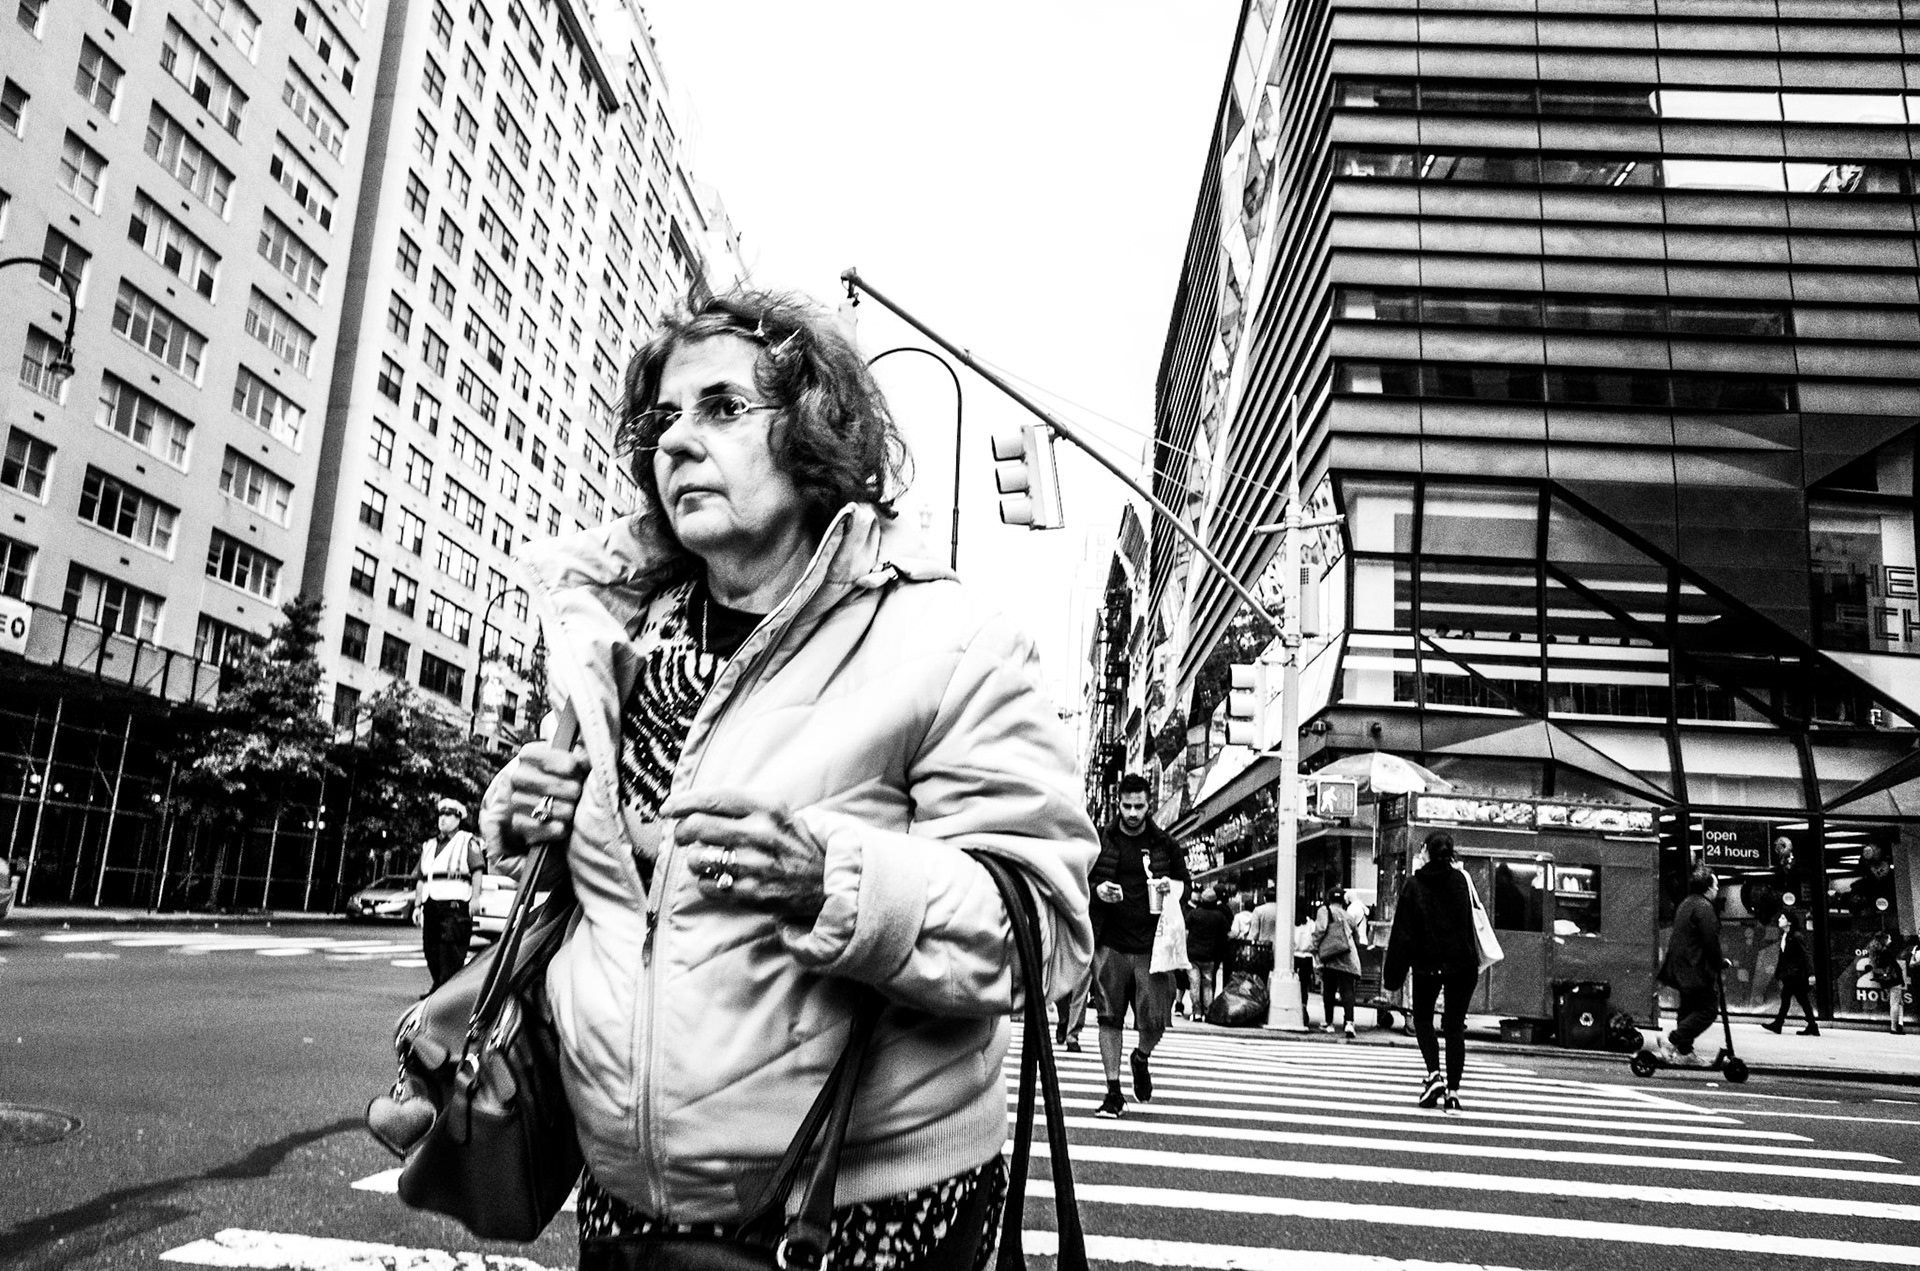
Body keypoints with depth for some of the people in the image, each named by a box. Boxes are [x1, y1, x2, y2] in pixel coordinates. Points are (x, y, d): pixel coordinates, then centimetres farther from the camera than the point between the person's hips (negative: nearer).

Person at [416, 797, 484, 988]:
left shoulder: (468, 841, 5)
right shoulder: (428, 845, 23)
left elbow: (477, 871, -4)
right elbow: (421, 879, 24)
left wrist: (475, 898, -15)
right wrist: (418, 906, 17)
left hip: (455, 905, -6)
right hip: (430, 904, 6)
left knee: (451, 952, -11)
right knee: (431, 951, 6)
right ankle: (438, 987, 16)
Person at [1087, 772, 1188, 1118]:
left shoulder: (1165, 844, 8)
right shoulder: (1100, 840, 5)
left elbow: (1187, 886, 17)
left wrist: (1171, 887, -4)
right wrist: (1097, 889, -9)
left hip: (1152, 946, 0)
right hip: (1111, 944, 0)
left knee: (1155, 1021, -2)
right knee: (1109, 1018, -1)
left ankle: (1141, 1058, 31)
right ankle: (1114, 1092, 10)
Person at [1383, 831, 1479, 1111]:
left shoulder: (1414, 885, -5)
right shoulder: (1461, 880, -1)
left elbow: (1402, 931, -5)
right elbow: (1472, 923, -1)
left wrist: (1394, 973, -2)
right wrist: (1474, 961, 8)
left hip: (1427, 965, -1)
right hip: (1461, 964, 1)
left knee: (1422, 1017, 18)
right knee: (1455, 1025, 7)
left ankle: (1434, 1074, 1)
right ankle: (1453, 1091, 3)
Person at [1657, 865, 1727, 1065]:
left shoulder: (1685, 904, 16)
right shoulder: (1704, 907, -15)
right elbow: (1711, 941, -18)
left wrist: (1719, 959, 23)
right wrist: (1721, 962, -2)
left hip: (1680, 966, 10)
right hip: (1698, 970, -10)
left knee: (1689, 1008, 15)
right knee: (1708, 1009, -4)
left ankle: (1684, 1051, 16)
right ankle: (1672, 1040, -12)